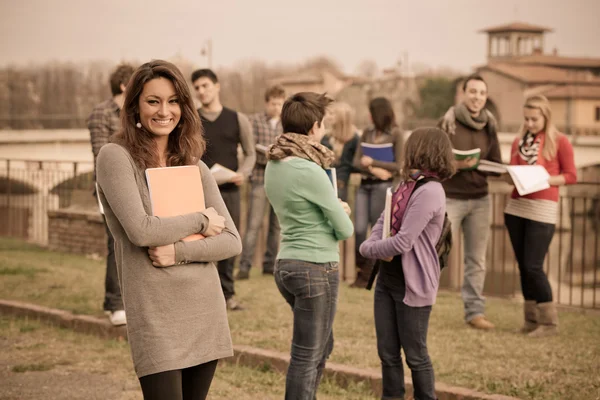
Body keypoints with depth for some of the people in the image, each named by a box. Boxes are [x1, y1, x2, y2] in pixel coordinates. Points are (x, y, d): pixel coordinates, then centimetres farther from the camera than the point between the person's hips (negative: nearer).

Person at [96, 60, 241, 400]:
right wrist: (201, 220, -4)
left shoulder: (195, 167, 10)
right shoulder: (116, 157, -4)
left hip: (206, 310, 5)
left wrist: (179, 251, -11)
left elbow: (232, 241, 5)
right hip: (156, 317, -5)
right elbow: (141, 230, -16)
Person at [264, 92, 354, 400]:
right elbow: (345, 230, -10)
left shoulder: (274, 165, 6)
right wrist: (339, 214, 10)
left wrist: (332, 208, 9)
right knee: (308, 356, 1)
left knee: (321, 346, 23)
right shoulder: (310, 171, -19)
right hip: (316, 269, -9)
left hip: (287, 264, 9)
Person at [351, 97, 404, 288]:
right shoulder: (367, 132, 12)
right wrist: (373, 170, -11)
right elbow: (356, 161, 7)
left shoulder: (395, 133, -2)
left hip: (382, 186, -4)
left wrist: (373, 162, -8)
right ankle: (362, 272, 7)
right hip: (364, 185, 4)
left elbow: (398, 166, -6)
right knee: (359, 229, -4)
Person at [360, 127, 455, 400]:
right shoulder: (407, 185, 8)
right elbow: (383, 220, 12)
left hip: (413, 285, -8)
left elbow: (402, 243, -24)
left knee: (415, 356, 6)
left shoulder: (429, 191, -20)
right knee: (387, 353, 14)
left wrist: (367, 249, -9)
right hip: (387, 279, 8)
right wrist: (376, 245, -10)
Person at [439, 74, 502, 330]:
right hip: (450, 198, -5)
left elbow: (496, 164, 8)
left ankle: (475, 311, 13)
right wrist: (455, 165, -23)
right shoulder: (448, 123, -7)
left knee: (477, 260, 6)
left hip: (480, 200, 5)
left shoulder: (489, 126, 8)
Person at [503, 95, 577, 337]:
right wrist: (511, 176, -10)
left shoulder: (559, 142, -1)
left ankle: (549, 321, 1)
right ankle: (531, 319, 13)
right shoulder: (519, 141, 12)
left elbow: (571, 176, -2)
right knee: (523, 266, 6)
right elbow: (511, 174, 13)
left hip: (542, 210, -5)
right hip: (516, 207, 5)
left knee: (533, 266, -10)